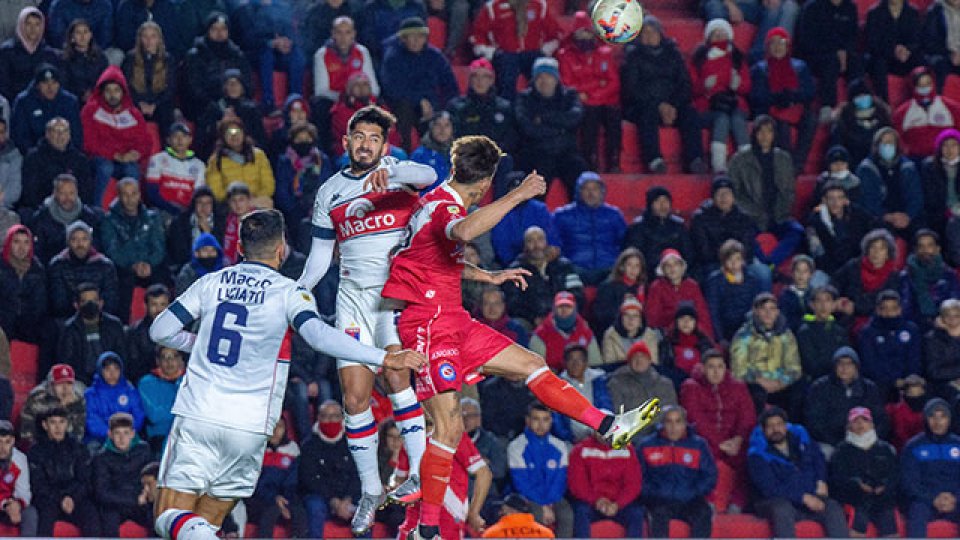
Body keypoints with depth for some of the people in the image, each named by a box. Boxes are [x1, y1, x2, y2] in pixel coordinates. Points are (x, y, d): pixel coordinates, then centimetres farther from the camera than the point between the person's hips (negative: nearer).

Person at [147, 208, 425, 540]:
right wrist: (385, 359, -21)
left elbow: (161, 331, 9)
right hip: (248, 426, -1)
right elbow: (319, 335, -19)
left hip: (197, 414, 1)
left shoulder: (211, 283, 8)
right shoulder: (289, 293, -2)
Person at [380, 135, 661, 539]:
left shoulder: (440, 201, 14)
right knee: (449, 429, -11)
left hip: (452, 321, 10)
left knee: (531, 365, 9)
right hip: (429, 326, -10)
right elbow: (465, 232, -44)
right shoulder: (444, 207, -18)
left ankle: (608, 426, 11)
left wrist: (489, 277, 37)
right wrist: (519, 195, -39)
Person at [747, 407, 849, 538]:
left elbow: (818, 457, 29)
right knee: (783, 508, -39)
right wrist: (803, 497, -23)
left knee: (833, 507, -23)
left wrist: (821, 482, 11)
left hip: (810, 497, 5)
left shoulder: (799, 437, 11)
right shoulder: (757, 456, -7)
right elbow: (769, 489, -16)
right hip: (779, 501, -5)